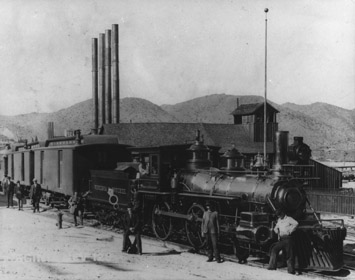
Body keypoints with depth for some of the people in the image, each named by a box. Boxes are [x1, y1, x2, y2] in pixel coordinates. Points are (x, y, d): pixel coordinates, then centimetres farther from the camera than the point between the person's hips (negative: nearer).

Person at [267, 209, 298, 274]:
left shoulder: (289, 219, -5)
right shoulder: (279, 220, 17)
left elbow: (296, 223, -22)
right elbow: (275, 228, 32)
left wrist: (290, 231, -20)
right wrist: (277, 232, 11)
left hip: (288, 238, -7)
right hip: (281, 239, 7)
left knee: (289, 254, -5)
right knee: (274, 249, -6)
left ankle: (291, 271, -1)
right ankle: (272, 267, -3)